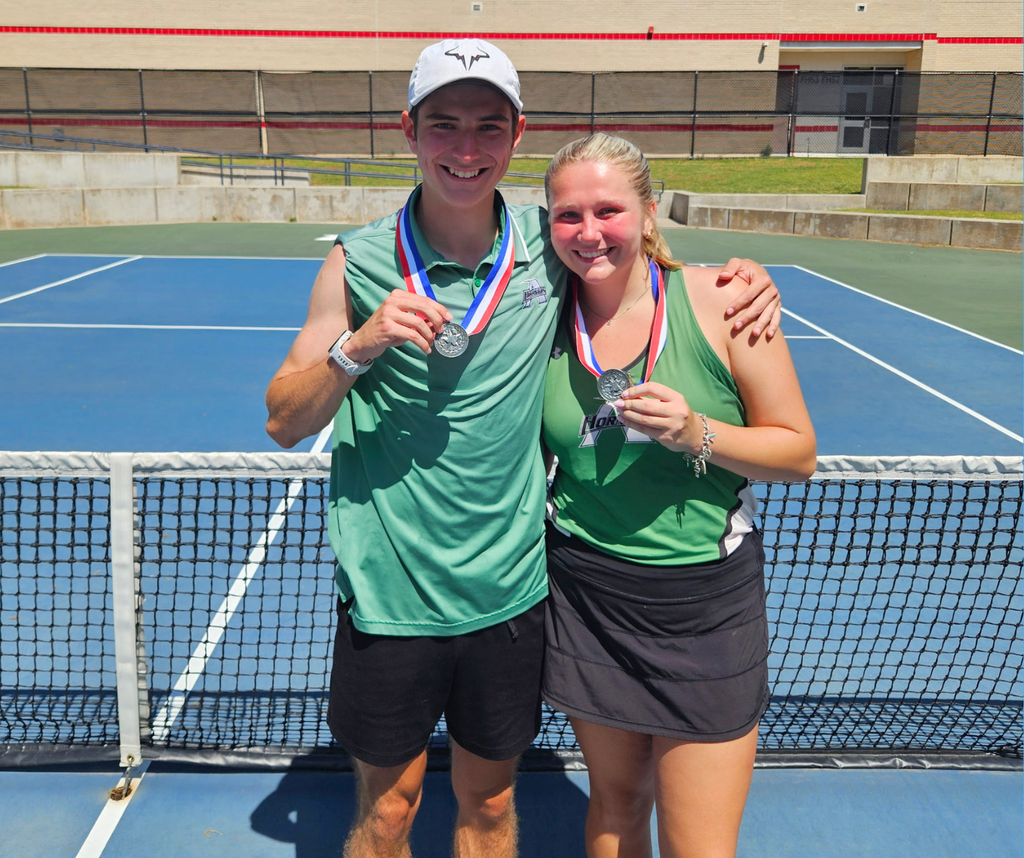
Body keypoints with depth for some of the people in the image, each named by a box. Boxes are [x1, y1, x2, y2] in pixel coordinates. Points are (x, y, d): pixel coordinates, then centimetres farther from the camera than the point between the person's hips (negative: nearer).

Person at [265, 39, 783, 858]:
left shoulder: (548, 246, -3)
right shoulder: (359, 263, -7)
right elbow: (284, 421, -3)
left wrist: (742, 278, -5)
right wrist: (359, 345, -22)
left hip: (509, 591, 2)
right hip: (389, 597, -1)